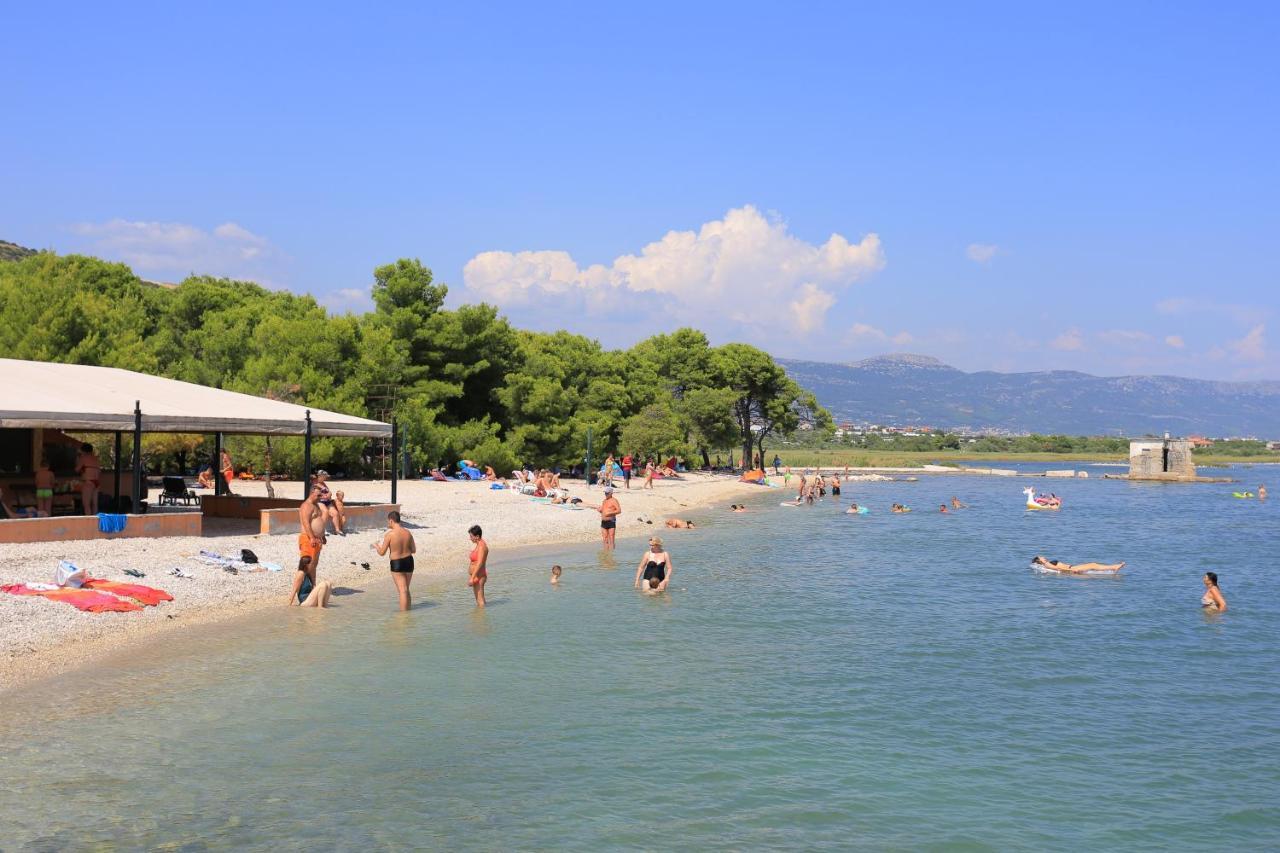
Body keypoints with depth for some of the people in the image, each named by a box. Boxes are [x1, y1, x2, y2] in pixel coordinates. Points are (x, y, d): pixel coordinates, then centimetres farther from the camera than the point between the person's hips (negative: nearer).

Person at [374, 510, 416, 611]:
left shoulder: (389, 534, -15)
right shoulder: (408, 533, 0)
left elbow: (382, 553, -10)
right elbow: (414, 550, 8)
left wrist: (376, 546, 10)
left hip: (397, 564, -5)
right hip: (409, 561, 5)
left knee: (402, 590, -5)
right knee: (406, 590, 18)